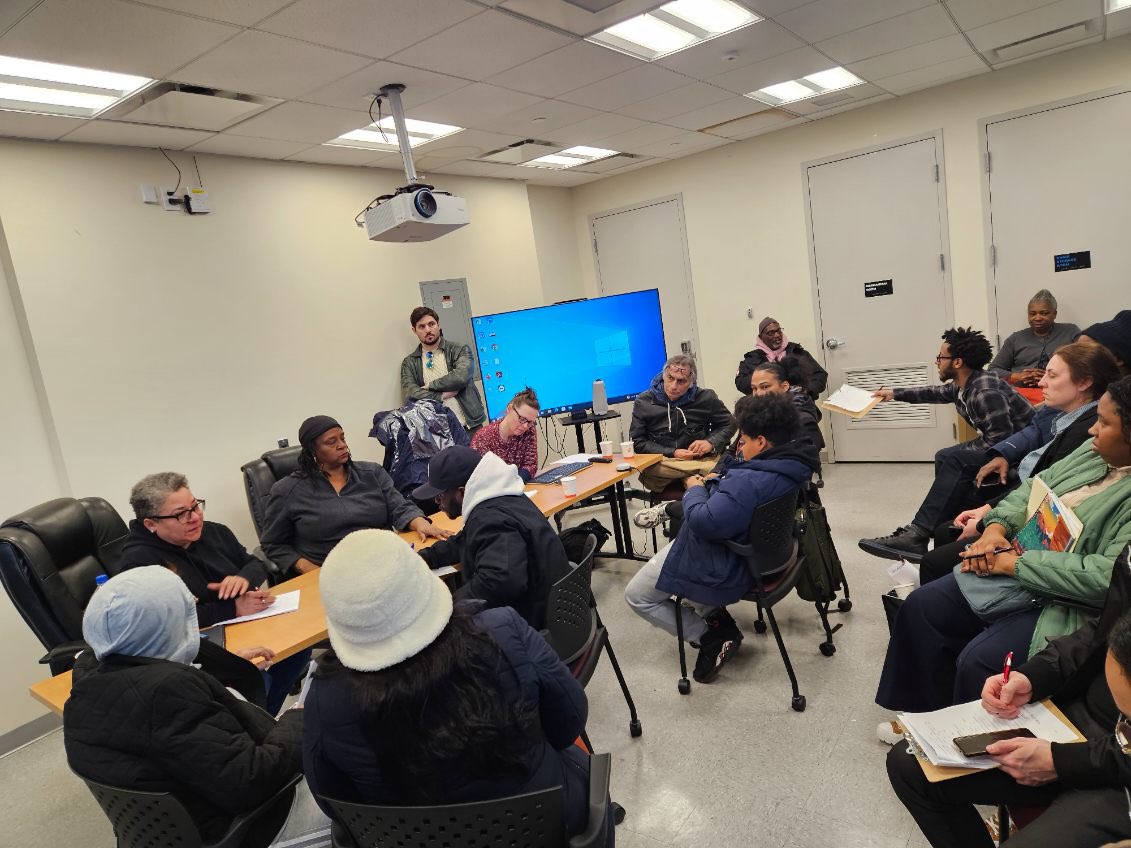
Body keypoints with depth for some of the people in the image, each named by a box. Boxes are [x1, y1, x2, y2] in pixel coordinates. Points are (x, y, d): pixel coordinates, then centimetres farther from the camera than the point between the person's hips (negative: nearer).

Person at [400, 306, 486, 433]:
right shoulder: (409, 363, 8)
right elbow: (409, 395, -6)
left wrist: (429, 386, -5)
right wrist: (445, 394, -10)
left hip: (468, 426, -1)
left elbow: (461, 377, -14)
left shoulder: (460, 350, 3)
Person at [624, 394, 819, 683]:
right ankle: (714, 615, 21)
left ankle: (712, 636, 3)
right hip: (752, 552, 9)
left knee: (636, 596, 7)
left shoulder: (750, 482, -36)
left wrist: (695, 489, -17)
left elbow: (704, 523, -34)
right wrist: (714, 486, -4)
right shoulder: (792, 465, -5)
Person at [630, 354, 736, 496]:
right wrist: (672, 453, -8)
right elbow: (636, 442, 3)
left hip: (702, 458, 0)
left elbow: (728, 424, 19)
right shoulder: (644, 402, 5)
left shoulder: (706, 398, 8)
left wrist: (711, 442, -2)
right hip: (661, 463, 1)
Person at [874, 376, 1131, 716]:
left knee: (978, 659, -24)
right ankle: (930, 716, 19)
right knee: (922, 606, 3)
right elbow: (1035, 487, 13)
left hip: (1064, 604, -8)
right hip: (1011, 565, 8)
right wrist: (996, 527, -6)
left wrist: (1017, 563, -22)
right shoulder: (1093, 451, 4)